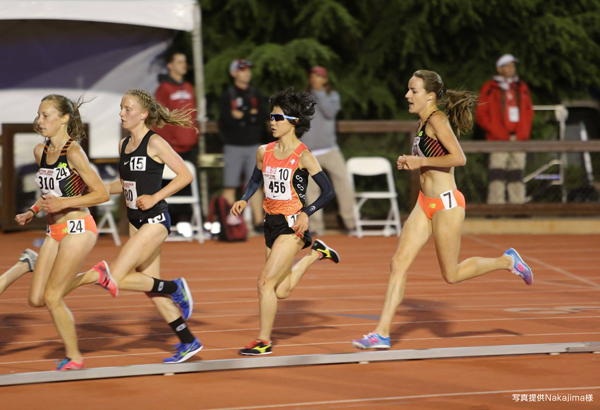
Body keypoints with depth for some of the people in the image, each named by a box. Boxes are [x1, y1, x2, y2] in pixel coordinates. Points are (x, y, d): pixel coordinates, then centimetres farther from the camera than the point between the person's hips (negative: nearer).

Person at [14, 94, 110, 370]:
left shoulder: (73, 153, -15)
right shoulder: (40, 151, 9)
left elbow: (102, 194, -15)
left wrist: (63, 203, -21)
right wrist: (32, 212, 10)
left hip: (78, 229, -8)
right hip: (54, 231, 8)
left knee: (52, 297, -9)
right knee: (36, 299, 2)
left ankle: (74, 358, 8)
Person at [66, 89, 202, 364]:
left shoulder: (154, 142, -13)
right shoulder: (124, 144, 11)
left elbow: (185, 175, -14)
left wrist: (154, 197, -18)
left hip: (155, 221, -9)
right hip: (136, 222, 9)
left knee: (114, 278, -14)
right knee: (150, 286, 10)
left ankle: (174, 288, 3)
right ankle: (188, 342, 19)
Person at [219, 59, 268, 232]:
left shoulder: (256, 95, 10)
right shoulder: (227, 96, -2)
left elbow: (262, 118, -2)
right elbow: (228, 120, -15)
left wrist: (241, 115, -11)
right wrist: (251, 115, -12)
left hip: (253, 145, 4)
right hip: (233, 146, -4)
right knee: (230, 186, -4)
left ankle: (259, 222, 6)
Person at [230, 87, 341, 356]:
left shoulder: (303, 156, -12)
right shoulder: (264, 152, 5)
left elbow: (328, 191, -10)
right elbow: (255, 180, 22)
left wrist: (306, 213, -23)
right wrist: (244, 200, 2)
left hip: (292, 225, -7)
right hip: (271, 223, 7)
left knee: (265, 281, -13)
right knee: (281, 291, 14)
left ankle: (264, 341, -1)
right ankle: (314, 253, 36)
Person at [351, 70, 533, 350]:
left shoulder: (437, 120, -15)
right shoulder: (422, 122, 11)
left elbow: (459, 158, -25)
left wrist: (421, 161, -19)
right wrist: (409, 163, 6)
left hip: (446, 203, -9)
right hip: (426, 203, 9)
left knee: (451, 275, 3)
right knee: (399, 263, -1)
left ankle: (507, 261, 23)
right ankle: (382, 333, -2)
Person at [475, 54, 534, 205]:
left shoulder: (522, 88, 16)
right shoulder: (489, 89, 3)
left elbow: (528, 113, 18)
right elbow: (481, 115, -1)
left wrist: (521, 135, 3)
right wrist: (503, 135, -7)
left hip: (519, 140, 4)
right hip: (498, 141, -4)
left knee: (517, 175, 4)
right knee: (497, 174, -11)